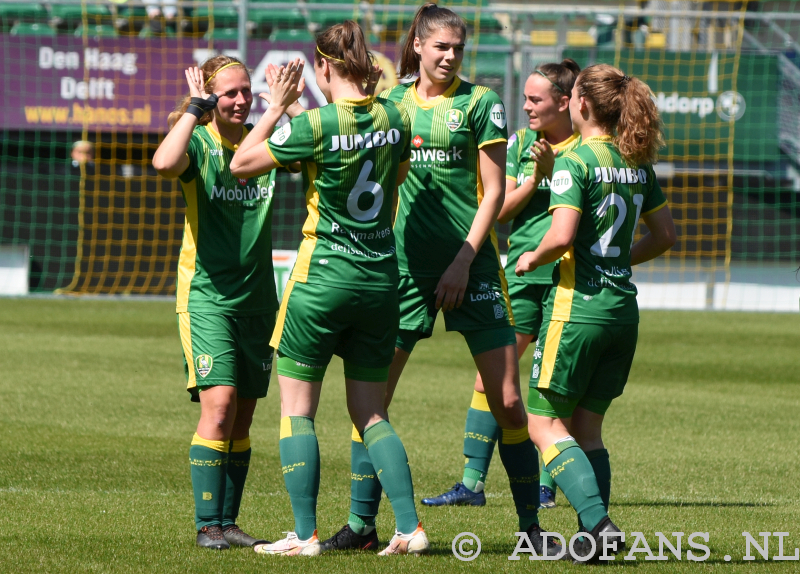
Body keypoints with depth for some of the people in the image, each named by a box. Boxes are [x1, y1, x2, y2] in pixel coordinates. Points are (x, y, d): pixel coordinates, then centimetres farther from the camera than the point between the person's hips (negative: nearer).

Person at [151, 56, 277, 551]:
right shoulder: (198, 143, -7)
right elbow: (165, 163, -30)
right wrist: (195, 109, -22)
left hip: (257, 296, 5)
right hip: (206, 295, -5)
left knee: (242, 418, 6)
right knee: (219, 406, -14)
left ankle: (228, 521, 14)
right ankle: (207, 524, -8)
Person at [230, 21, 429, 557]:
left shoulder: (316, 125, -16)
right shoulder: (395, 119, 0)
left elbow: (242, 164, -6)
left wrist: (278, 107, 2)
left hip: (323, 274, -5)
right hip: (381, 273, 5)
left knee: (297, 408, 6)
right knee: (370, 413, 13)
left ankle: (305, 534, 3)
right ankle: (410, 527, 2)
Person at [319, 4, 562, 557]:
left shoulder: (480, 102, -1)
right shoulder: (392, 101, 9)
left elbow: (493, 192, -2)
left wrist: (463, 261, -10)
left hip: (470, 262, -3)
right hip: (405, 262, 3)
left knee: (508, 401, -4)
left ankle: (532, 526, 5)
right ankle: (362, 523, 6)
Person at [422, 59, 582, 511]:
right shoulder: (519, 144, 10)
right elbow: (499, 209, 4)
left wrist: (553, 172, -17)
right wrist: (534, 179, -10)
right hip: (520, 275, 4)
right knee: (490, 376, -1)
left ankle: (545, 485, 9)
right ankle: (473, 482, 2)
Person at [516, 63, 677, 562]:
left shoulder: (576, 162, -12)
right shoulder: (637, 164, 9)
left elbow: (562, 236, -22)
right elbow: (666, 234, 16)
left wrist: (534, 258, -3)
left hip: (578, 306, -7)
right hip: (624, 309, 7)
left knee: (546, 424, 0)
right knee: (587, 428, 13)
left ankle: (598, 523, -17)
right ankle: (597, 536, 3)